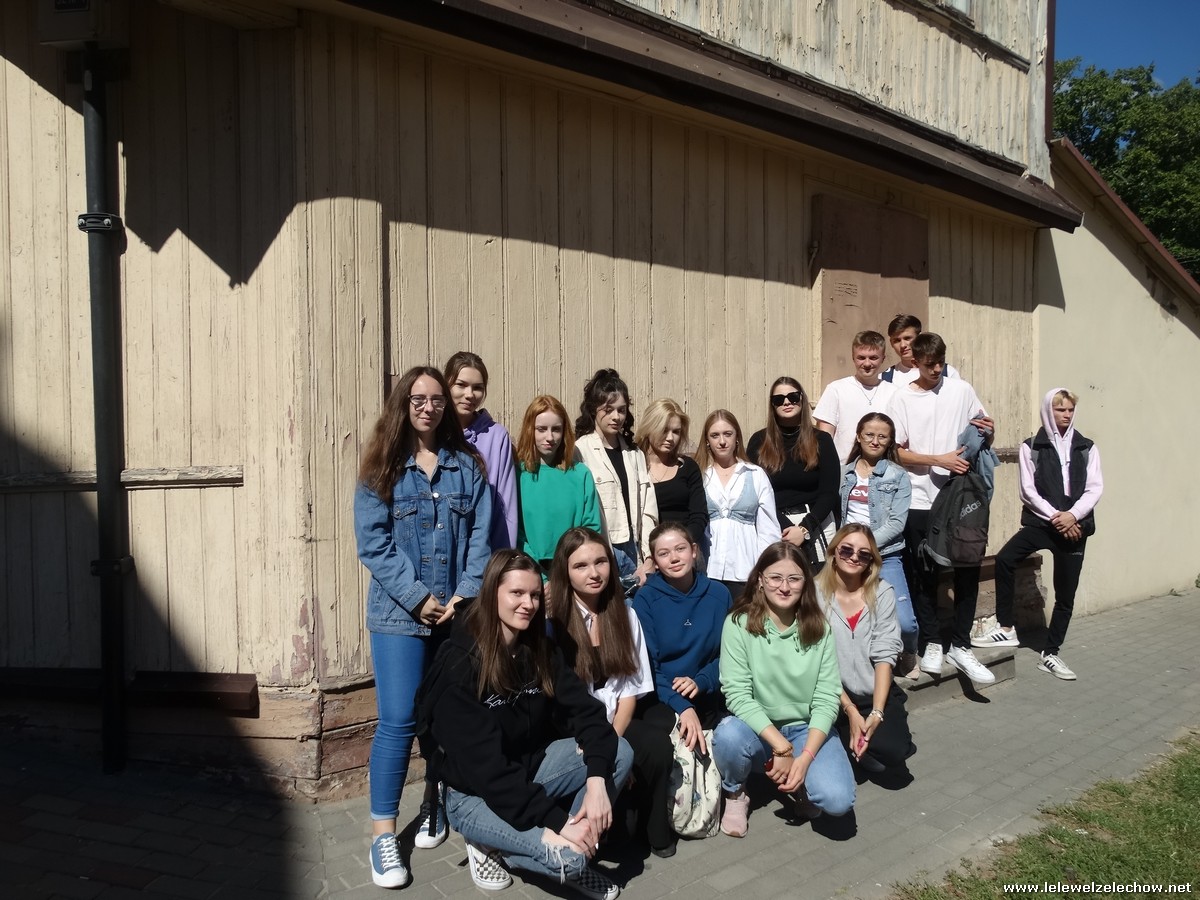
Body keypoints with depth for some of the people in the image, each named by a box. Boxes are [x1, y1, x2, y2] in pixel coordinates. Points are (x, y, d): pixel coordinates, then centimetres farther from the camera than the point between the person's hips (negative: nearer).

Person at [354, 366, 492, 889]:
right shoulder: (382, 467, 0)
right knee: (398, 721, -6)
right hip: (400, 613, -3)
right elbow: (373, 543, -7)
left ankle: (435, 805, 31)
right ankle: (383, 836, 4)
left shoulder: (466, 465, 7)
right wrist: (418, 597, -13)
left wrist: (466, 595, -10)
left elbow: (480, 537, 2)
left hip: (458, 612, 3)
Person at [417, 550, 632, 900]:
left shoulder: (541, 650, 0)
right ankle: (490, 844, 1)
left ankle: (571, 850, -1)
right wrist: (556, 821, -29)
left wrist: (596, 781, -26)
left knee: (619, 753, -14)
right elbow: (483, 764, -26)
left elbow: (584, 710, -8)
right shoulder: (459, 662, -21)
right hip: (476, 794, -6)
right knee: (568, 856, -27)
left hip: (531, 769, 6)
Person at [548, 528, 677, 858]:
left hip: (614, 725, 4)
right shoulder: (552, 621, -9)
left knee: (657, 744, -24)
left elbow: (630, 690, 5)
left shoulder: (625, 615, 8)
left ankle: (654, 831, -4)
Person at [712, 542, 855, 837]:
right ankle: (735, 794, -1)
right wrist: (781, 746, -25)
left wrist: (805, 758, -21)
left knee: (838, 800, -24)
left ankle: (797, 784, 12)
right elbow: (737, 694, -17)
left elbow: (827, 699, -8)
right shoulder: (738, 624, -12)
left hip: (807, 730, 1)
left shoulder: (818, 628, -4)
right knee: (728, 735, -35)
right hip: (757, 728, -1)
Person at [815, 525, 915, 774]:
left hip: (877, 692, 2)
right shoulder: (815, 592, -10)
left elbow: (885, 655, -6)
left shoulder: (883, 593, -2)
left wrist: (876, 712, -16)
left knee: (894, 751, -20)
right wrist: (850, 711, -14)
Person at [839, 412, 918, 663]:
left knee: (904, 622, -17)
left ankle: (909, 652, 16)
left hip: (885, 556, -3)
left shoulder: (898, 476, 2)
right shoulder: (844, 473, 11)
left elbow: (896, 523, -6)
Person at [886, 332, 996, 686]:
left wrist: (988, 431, -8)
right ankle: (932, 643, 19)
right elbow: (899, 453, -4)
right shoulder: (902, 398, -1)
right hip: (919, 499, -2)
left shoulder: (961, 390, 6)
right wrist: (940, 460, -15)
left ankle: (960, 646, 15)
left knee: (968, 569, 3)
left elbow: (984, 433, 15)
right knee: (924, 574, 5)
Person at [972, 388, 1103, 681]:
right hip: (1040, 522, -2)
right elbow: (1028, 491, -2)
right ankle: (1005, 629, -14)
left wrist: (1072, 515, -15)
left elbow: (1095, 488, 1)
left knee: (1066, 595, 5)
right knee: (1004, 559, -27)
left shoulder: (1086, 448, 9)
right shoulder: (1031, 447, 4)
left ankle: (1050, 655, 19)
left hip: (1075, 526, 2)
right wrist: (1055, 517, -13)